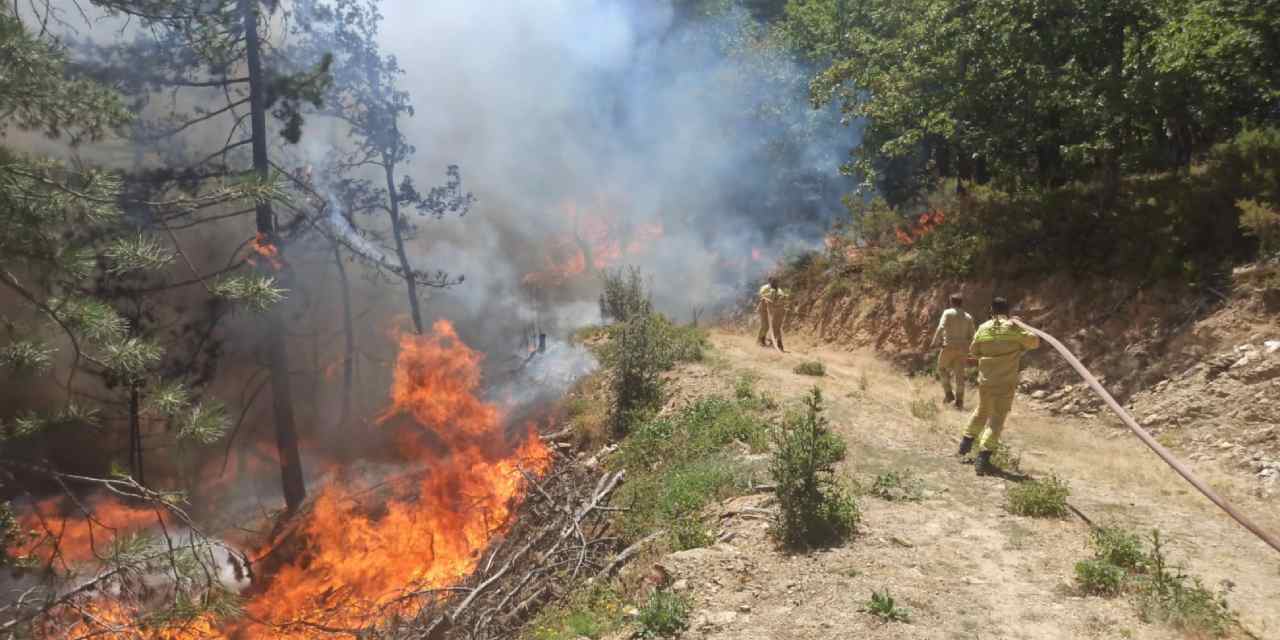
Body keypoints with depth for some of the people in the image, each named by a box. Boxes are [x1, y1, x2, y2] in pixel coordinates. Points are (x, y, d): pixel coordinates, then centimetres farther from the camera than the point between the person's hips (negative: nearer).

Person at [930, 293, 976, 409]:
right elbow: (971, 336, 9)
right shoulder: (968, 317, 11)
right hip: (962, 348, 4)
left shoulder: (948, 313, -3)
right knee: (959, 374, 5)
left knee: (942, 368, 17)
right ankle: (959, 400, 0)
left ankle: (949, 393, 9)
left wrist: (934, 342, -14)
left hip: (949, 347, -4)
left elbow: (941, 328, -17)